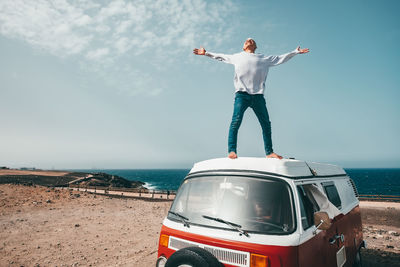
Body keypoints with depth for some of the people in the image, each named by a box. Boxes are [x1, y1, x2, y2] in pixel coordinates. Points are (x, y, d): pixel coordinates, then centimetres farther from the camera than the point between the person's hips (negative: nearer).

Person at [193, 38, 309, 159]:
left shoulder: (264, 58, 27)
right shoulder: (237, 56, 25)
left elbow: (280, 58, 31)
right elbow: (220, 56, 31)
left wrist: (296, 52, 29)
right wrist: (206, 53, 28)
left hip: (258, 95, 2)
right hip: (242, 93, -2)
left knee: (266, 123, -2)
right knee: (236, 121, -19)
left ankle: (269, 152, 7)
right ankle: (232, 151, -20)